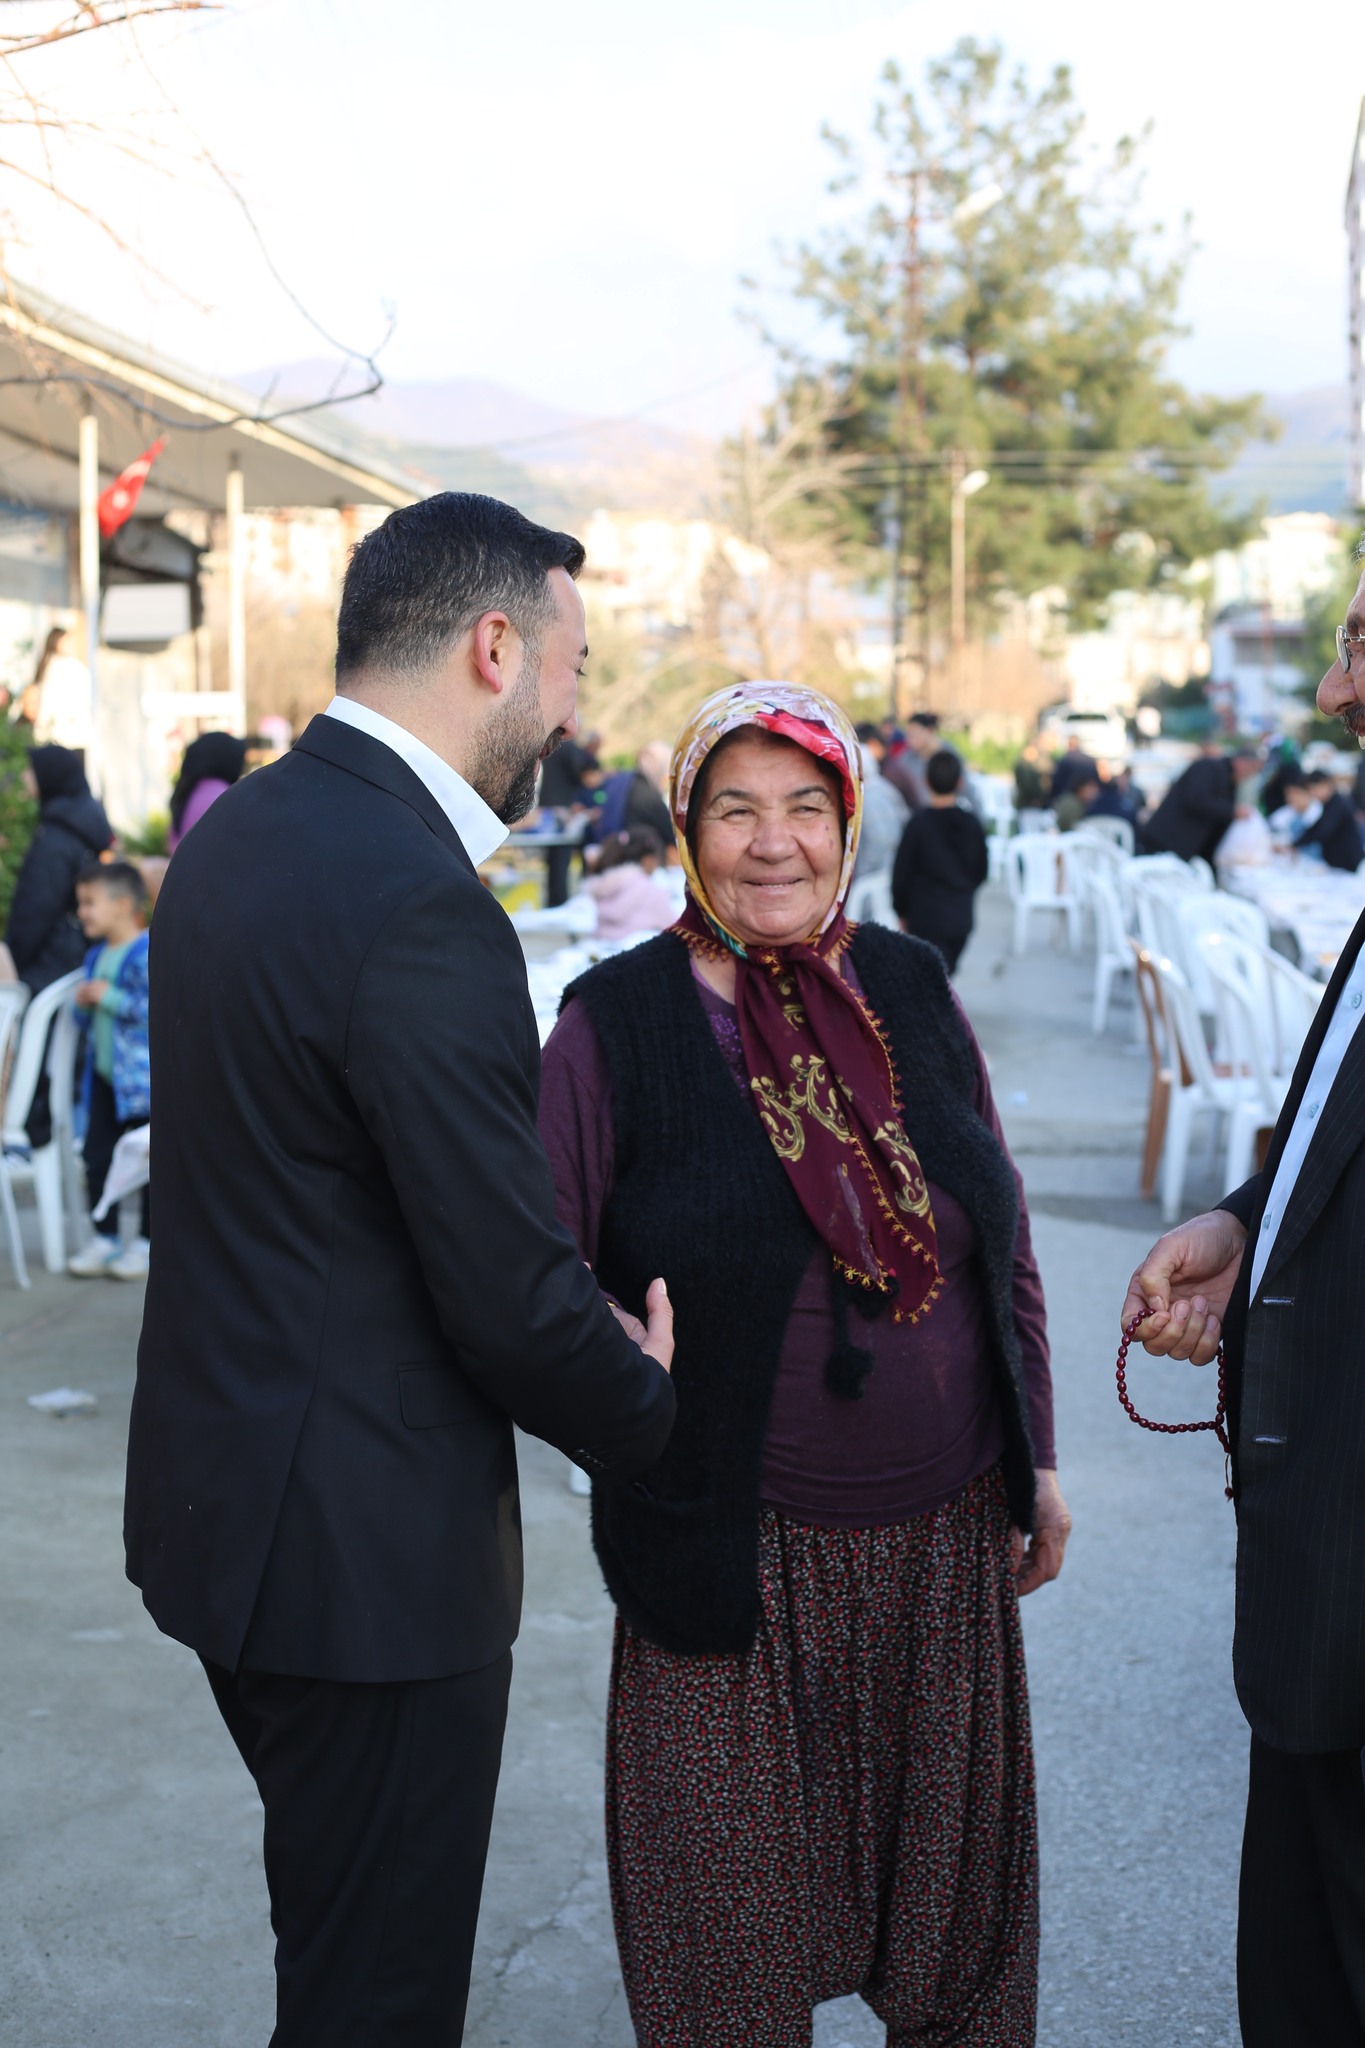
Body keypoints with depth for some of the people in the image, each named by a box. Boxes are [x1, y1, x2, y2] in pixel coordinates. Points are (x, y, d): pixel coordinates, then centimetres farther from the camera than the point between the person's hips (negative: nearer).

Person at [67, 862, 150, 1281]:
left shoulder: (147, 954, -15)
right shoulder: (97, 955, 13)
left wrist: (109, 997, -21)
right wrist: (83, 1004, 2)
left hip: (142, 1077, -9)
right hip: (104, 1073, 9)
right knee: (97, 1155, 10)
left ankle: (147, 1242, 10)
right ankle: (104, 1238, 20)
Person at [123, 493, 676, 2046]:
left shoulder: (233, 831, 6)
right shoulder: (420, 906, -25)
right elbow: (510, 1295, -23)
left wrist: (594, 1350, 7)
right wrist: (651, 1418, -2)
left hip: (224, 1492, 10)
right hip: (364, 1548, -9)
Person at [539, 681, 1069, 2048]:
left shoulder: (909, 989, 3)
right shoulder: (617, 1023, -9)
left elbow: (999, 1237, 10)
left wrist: (1034, 1455, 11)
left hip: (947, 1538, 4)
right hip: (740, 1557, -4)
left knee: (950, 1881, 19)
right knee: (733, 1892, 11)